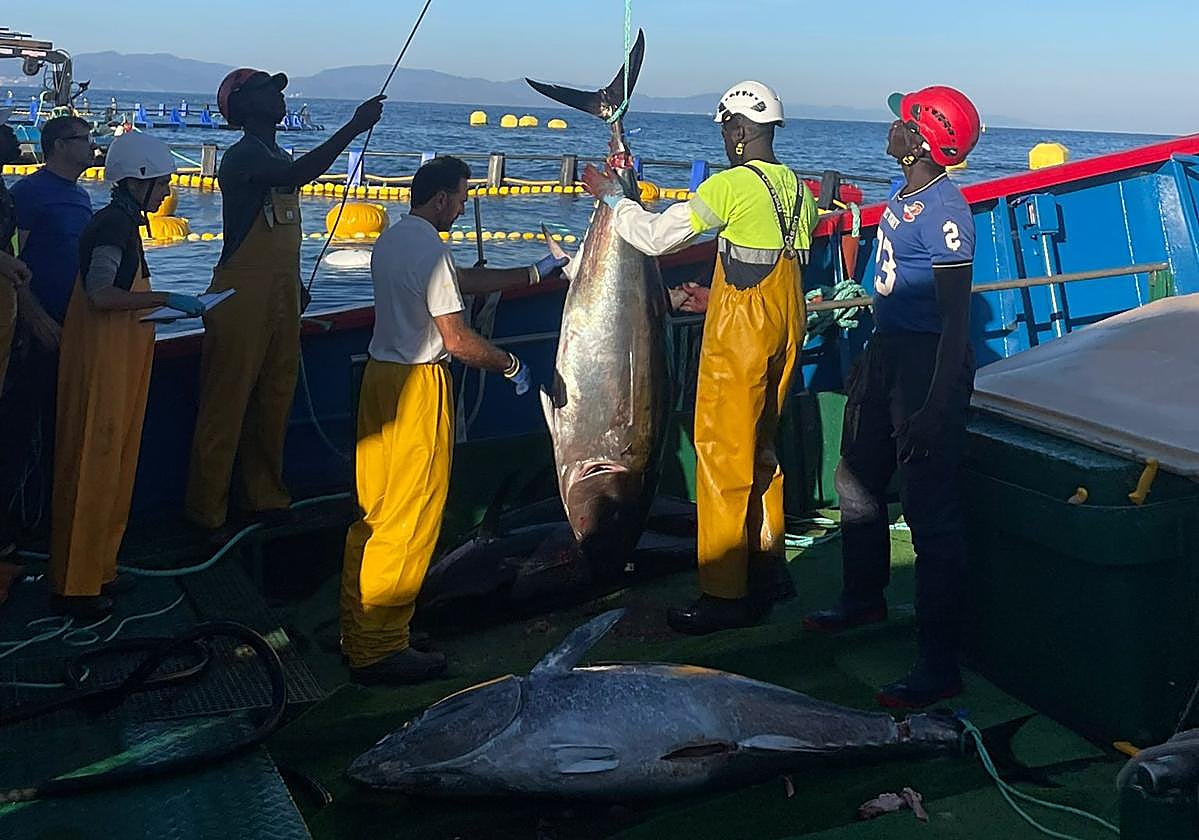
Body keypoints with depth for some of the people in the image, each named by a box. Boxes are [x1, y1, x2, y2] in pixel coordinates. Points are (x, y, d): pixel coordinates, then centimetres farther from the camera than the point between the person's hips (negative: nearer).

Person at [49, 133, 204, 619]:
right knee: (91, 467, -3)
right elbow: (100, 294, -26)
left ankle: (97, 569, 27)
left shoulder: (122, 223, 15)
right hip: (101, 361, -10)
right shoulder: (113, 225, -16)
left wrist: (169, 304, 10)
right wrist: (168, 299, -22)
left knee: (112, 465, 16)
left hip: (120, 360, 10)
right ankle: (75, 586, 6)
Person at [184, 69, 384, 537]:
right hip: (242, 298, -9)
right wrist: (353, 128, -31)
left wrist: (296, 286, 23)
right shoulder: (243, 156, -12)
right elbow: (298, 176, -32)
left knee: (275, 399, 14)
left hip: (281, 298, 9)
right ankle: (207, 512, 5)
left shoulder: (278, 159, 17)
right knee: (227, 403, -3)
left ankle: (265, 497, 26)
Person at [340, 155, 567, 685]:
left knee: (374, 511, 15)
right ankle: (379, 650, 3)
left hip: (380, 377, 10)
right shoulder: (430, 250, -17)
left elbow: (468, 280, 21)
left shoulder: (391, 240, 13)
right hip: (418, 386, -10)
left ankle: (357, 633, 24)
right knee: (409, 521, -3)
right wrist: (511, 364, -4)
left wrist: (535, 273, 25)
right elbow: (458, 341, -20)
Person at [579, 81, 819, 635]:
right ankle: (768, 568, 29)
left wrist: (611, 196, 4)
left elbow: (655, 237, -12)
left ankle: (725, 594, 2)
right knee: (760, 449, 19)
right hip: (785, 332, 8)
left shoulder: (731, 185, -14)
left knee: (724, 456, -2)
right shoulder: (800, 189, 10)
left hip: (739, 338, -8)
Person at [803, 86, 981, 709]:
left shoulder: (943, 210, -19)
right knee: (858, 481, 22)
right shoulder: (905, 198, 10)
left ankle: (939, 664, 2)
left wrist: (935, 406, -26)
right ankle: (863, 599, 43)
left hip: (929, 362, -10)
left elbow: (957, 317, -22)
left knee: (930, 511, -6)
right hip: (888, 350, 10)